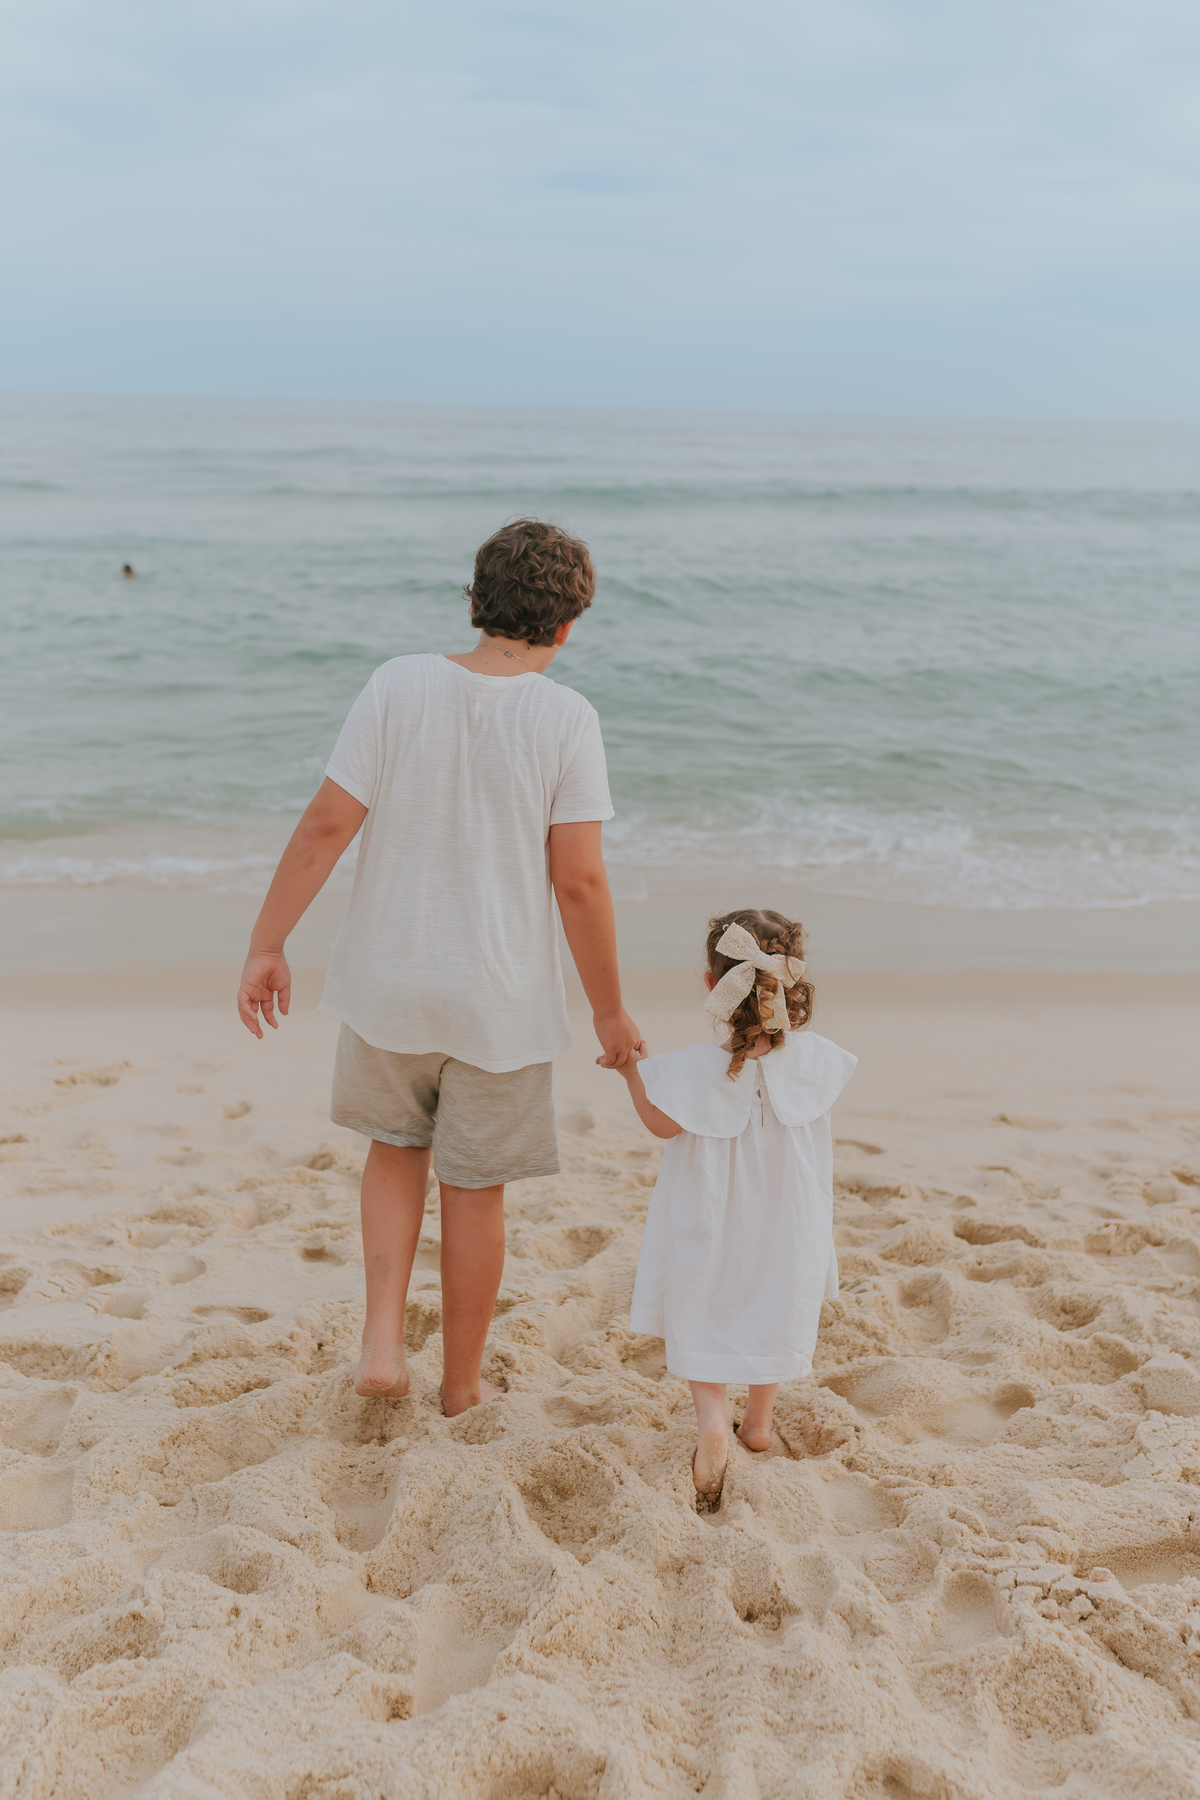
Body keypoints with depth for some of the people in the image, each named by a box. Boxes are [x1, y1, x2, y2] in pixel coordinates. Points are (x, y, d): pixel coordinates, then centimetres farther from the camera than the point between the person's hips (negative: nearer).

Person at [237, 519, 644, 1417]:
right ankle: (462, 1380, 31)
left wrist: (267, 947, -1)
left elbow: (326, 824, -11)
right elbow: (579, 881, -15)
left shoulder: (400, 685, -9)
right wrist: (610, 1010, -3)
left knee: (397, 1142, 27)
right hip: (500, 999, -2)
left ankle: (384, 1335, 15)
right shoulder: (566, 718, -14)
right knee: (475, 1185, 15)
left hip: (389, 981, 2)